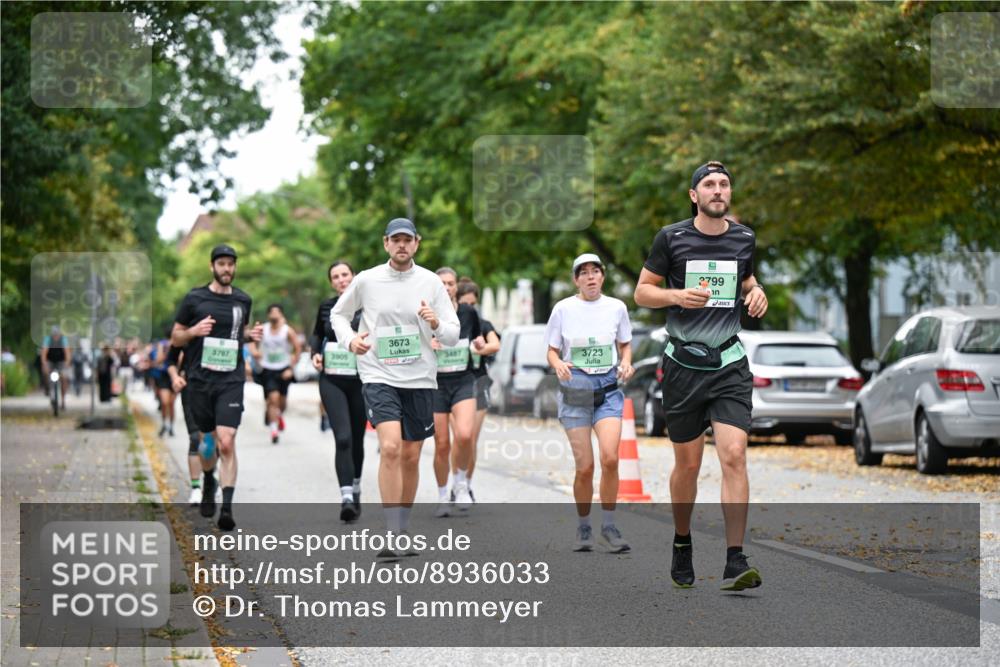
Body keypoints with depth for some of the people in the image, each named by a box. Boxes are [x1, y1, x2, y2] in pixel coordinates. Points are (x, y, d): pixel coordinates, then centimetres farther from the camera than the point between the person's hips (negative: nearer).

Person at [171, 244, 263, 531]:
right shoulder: (194, 298, 2)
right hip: (200, 379, 0)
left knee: (226, 443, -14)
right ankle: (208, 483, 41)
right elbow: (175, 338, 7)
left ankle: (227, 508, -18)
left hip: (231, 381, 0)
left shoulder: (243, 300, 9)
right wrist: (194, 330, -13)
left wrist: (252, 334, 5)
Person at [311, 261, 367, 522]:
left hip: (360, 381, 0)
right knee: (343, 438, -15)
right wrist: (315, 352, 4)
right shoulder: (326, 307, 6)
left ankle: (355, 489, 35)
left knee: (357, 439, 12)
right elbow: (317, 334, 23)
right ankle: (346, 497, -20)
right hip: (331, 380, 0)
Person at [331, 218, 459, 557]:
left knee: (411, 457, 9)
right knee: (390, 448, -20)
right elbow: (338, 313, 15)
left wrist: (436, 324, -20)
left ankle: (403, 528, 27)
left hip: (420, 379, 2)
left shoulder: (431, 282, 1)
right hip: (378, 376, -2)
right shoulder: (366, 280, -1)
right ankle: (391, 534, -18)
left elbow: (453, 335, 2)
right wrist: (350, 339, -4)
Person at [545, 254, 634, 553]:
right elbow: (552, 351, 7)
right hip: (575, 390, -1)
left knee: (610, 458, -18)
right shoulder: (563, 309, 1)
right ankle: (584, 527, 15)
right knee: (585, 467, -5)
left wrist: (626, 363, -4)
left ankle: (609, 525, -4)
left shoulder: (616, 307, 5)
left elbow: (625, 344, 17)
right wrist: (558, 365, -15)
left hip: (608, 388, 1)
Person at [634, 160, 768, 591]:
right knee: (688, 463, 6)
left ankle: (735, 563, -15)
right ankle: (682, 545, 30)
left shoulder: (744, 238, 7)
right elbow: (642, 292, 3)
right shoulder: (671, 238, -2)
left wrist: (756, 292, 3)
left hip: (730, 364, 1)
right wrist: (678, 296, -16)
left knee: (734, 456, -14)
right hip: (683, 364, -1)